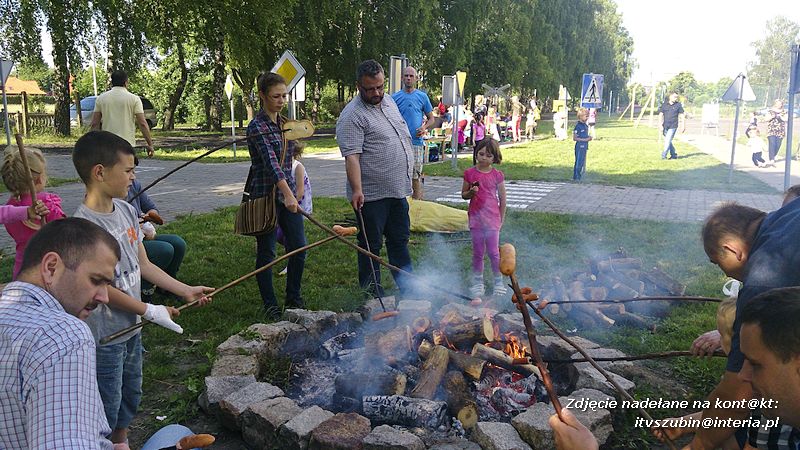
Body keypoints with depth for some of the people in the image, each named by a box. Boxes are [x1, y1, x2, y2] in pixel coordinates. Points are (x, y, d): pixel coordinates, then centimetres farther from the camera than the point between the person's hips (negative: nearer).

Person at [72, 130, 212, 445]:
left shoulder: (126, 210, 0)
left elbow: (143, 265, 7)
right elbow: (101, 288, -21)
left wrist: (186, 290, 4)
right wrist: (150, 311, -14)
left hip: (131, 326, 8)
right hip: (105, 335, -8)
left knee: (131, 396, 24)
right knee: (108, 407, 10)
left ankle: (121, 442, 45)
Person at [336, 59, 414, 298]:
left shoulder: (389, 101, 11)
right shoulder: (352, 116, -15)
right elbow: (351, 156, -23)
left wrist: (410, 176, 21)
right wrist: (357, 190, -32)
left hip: (397, 190, 8)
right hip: (371, 195, -8)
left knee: (400, 239, 18)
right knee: (371, 245, 5)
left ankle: (408, 288, 31)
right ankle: (373, 294, 18)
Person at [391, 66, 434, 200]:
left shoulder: (422, 96, 7)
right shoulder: (395, 97, 6)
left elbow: (431, 118, 12)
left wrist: (424, 128, -8)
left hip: (417, 142, 0)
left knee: (416, 177, 2)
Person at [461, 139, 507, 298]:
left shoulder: (497, 175, -3)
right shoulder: (470, 173, 1)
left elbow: (502, 199, 4)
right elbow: (463, 195, 10)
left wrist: (501, 220, 4)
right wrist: (471, 192, -12)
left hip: (492, 219, -1)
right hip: (476, 218, 2)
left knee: (494, 252, 2)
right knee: (477, 253, 9)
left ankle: (499, 282, 18)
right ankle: (477, 282, 21)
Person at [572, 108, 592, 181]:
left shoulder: (585, 125, 13)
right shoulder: (578, 126, -13)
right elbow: (574, 138, -15)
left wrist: (589, 137, 4)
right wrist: (585, 139, -17)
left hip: (585, 146, 9)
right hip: (580, 147, -9)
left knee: (583, 163, 12)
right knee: (579, 162, -5)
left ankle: (579, 177, 19)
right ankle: (576, 177, 2)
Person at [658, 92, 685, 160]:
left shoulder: (678, 105, 0)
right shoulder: (664, 105, 4)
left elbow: (682, 116, 2)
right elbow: (660, 115, 3)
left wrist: (683, 126, -2)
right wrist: (660, 125, -5)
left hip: (673, 127, -3)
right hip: (665, 126, 3)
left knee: (668, 141, -11)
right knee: (668, 141, 9)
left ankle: (663, 155, -6)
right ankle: (674, 155, 22)